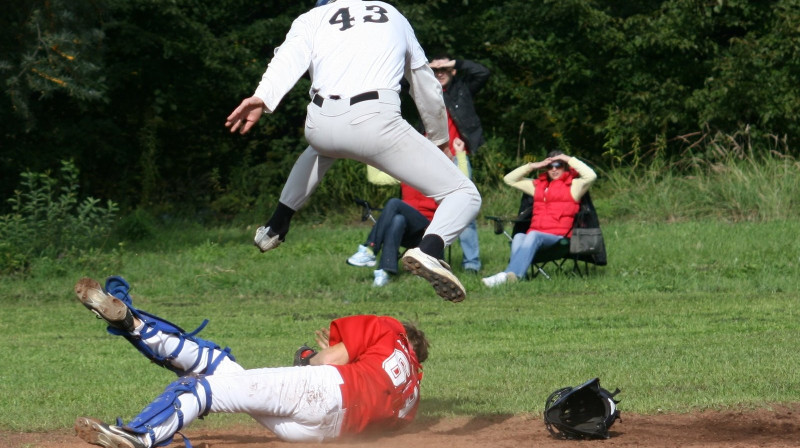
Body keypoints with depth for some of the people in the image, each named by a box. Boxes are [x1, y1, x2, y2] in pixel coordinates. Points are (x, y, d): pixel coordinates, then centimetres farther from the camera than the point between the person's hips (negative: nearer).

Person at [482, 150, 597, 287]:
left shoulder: (573, 186, 13)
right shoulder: (538, 186, 29)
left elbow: (590, 176, -7)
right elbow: (510, 179, 33)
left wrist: (569, 159, 1)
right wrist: (532, 166, 21)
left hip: (558, 237, -5)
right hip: (534, 234, 5)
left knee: (533, 236, -37)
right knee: (518, 237, -31)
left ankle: (510, 274, -56)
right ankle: (515, 274, -55)